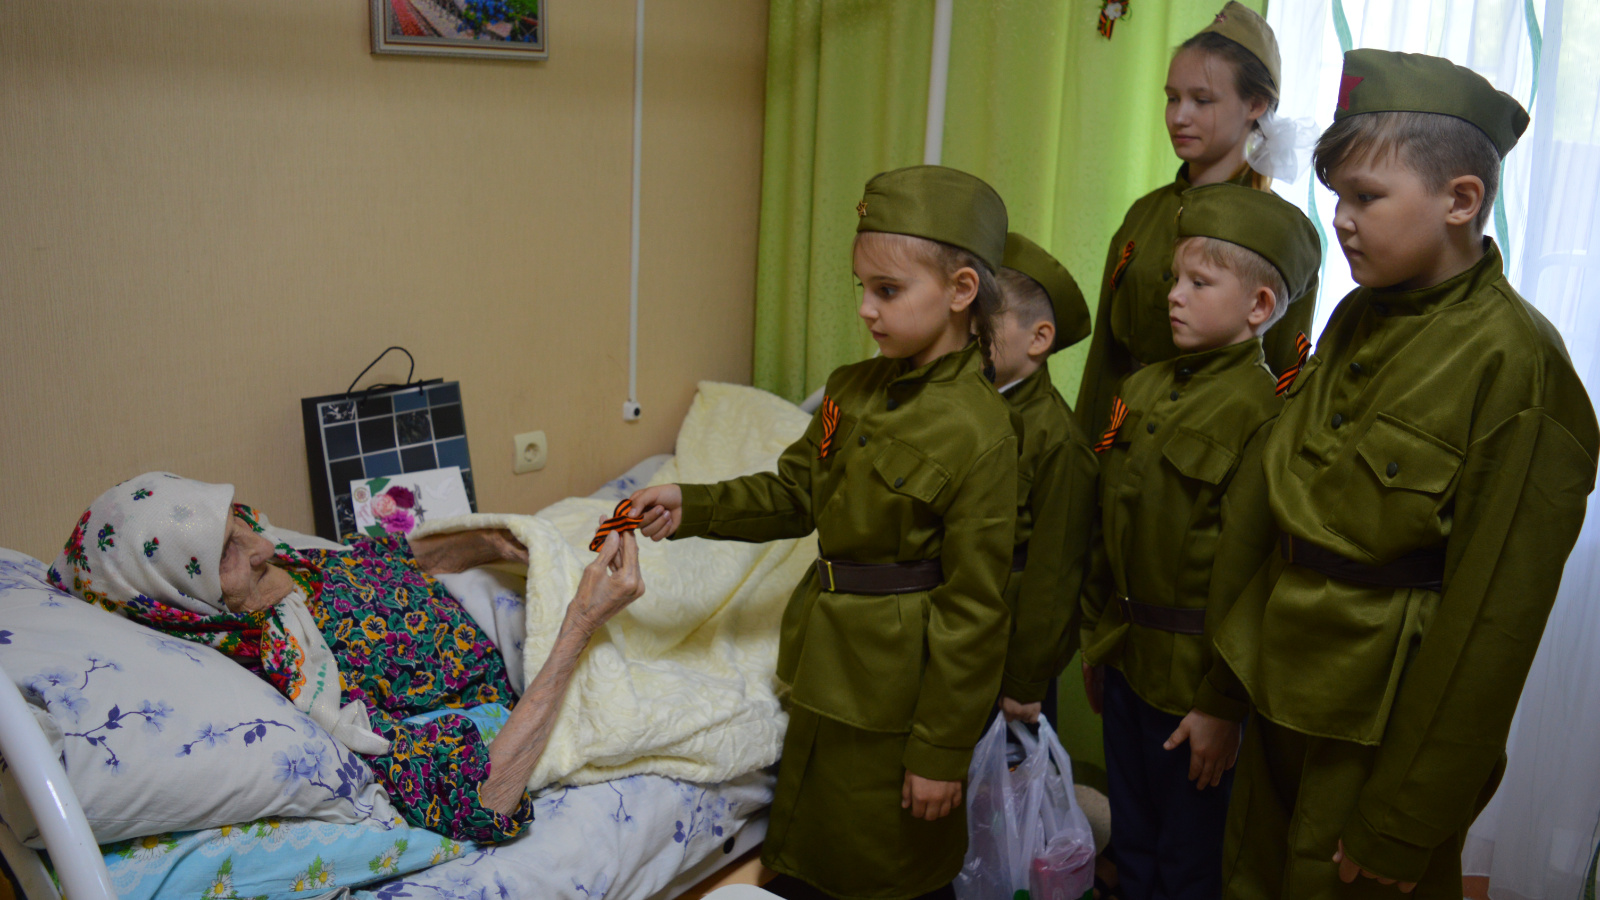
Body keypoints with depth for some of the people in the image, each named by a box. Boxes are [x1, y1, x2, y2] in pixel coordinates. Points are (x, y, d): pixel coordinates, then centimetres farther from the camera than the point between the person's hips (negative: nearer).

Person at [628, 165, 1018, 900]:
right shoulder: (852, 391, 2)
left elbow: (972, 611, -19)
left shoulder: (978, 434, -22)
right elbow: (793, 494, 12)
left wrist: (942, 751, -15)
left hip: (898, 697, -7)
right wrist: (691, 507, -3)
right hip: (826, 676, 7)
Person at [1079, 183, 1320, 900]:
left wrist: (1222, 705, -18)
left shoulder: (1261, 412, -18)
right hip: (1127, 657, 7)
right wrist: (1095, 639, 15)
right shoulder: (1143, 389, 6)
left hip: (1193, 675, -7)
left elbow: (1243, 570, -20)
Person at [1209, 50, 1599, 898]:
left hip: (1386, 723, -7)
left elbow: (1494, 612, -17)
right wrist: (1242, 680, 9)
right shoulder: (1358, 319, 5)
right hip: (1285, 691, 7)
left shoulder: (1514, 360, -18)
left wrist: (1405, 823, -14)